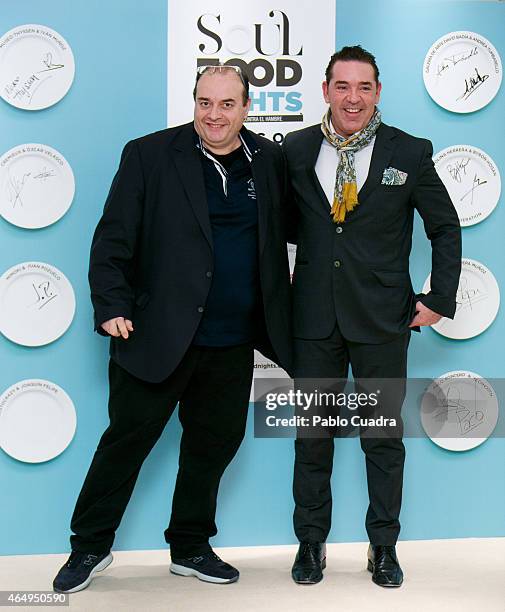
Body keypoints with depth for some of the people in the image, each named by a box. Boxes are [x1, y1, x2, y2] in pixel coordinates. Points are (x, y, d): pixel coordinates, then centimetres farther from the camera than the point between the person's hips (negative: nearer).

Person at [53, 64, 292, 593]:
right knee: (128, 437, 5)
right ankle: (90, 546, 23)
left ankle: (190, 548, 32)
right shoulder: (149, 155, -4)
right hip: (159, 335, -4)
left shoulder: (269, 161, 6)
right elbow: (113, 239, -5)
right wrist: (112, 306, -13)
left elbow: (286, 230, 17)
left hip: (233, 345, 4)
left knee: (214, 444, 14)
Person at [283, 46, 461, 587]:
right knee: (312, 438, 10)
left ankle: (383, 547, 24)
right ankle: (311, 543, 26)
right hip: (314, 319, 1)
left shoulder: (410, 153, -1)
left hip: (382, 319, -1)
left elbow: (445, 227, 6)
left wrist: (440, 298, 0)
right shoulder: (296, 151, 3)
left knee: (383, 437, 8)